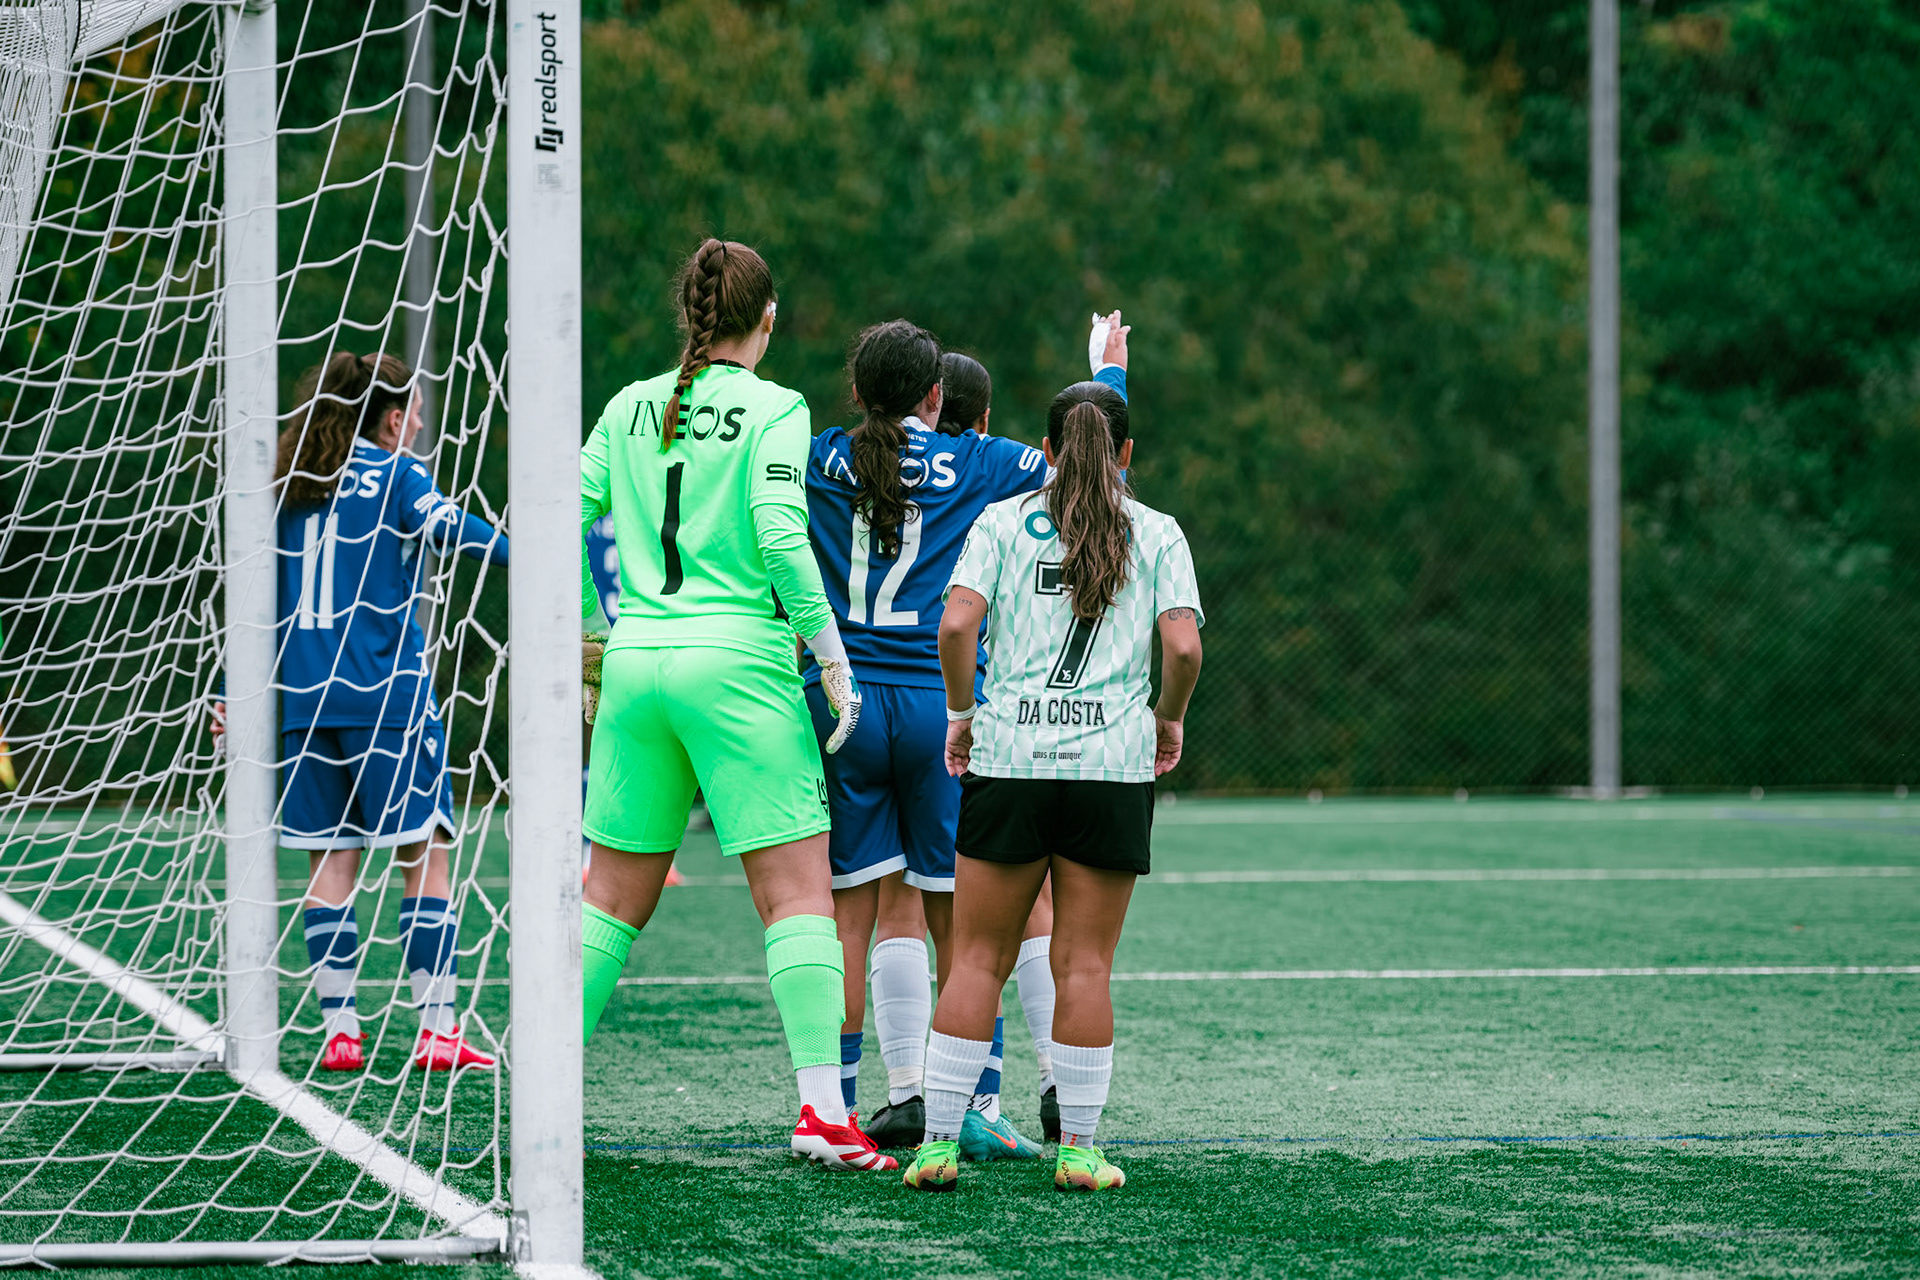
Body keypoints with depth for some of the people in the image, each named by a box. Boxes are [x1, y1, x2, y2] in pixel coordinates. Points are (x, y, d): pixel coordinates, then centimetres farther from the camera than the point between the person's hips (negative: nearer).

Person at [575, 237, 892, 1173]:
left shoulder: (629, 408, 10)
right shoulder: (773, 410, -3)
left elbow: (566, 521, 9)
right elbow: (780, 535, -14)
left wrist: (588, 627, 21)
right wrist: (831, 651, -9)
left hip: (635, 661, 5)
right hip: (737, 659, -5)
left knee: (613, 893, 13)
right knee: (798, 893, -4)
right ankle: (822, 1108, -11)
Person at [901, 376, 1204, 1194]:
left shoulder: (1003, 521, 6)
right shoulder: (1157, 535, 6)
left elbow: (956, 624, -6)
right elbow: (1182, 645, -5)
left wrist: (961, 712, 8)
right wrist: (1169, 719, 13)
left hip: (1009, 759, 0)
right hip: (1112, 763, 0)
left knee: (979, 958, 5)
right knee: (1084, 965, 4)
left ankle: (938, 1140, 0)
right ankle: (1078, 1148, 4)